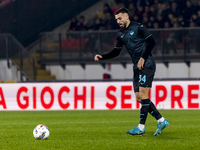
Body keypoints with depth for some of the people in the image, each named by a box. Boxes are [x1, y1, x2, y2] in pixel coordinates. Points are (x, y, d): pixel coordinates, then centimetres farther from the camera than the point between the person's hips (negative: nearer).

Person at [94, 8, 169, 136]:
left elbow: (152, 42, -10)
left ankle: (141, 127, -14)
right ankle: (161, 121, 9)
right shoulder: (121, 34, 14)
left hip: (146, 64, -8)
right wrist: (102, 57, 7)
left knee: (143, 94, -13)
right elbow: (116, 52, 20)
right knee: (139, 98, 3)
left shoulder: (139, 28, -6)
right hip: (137, 68, 8)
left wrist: (143, 58, -16)